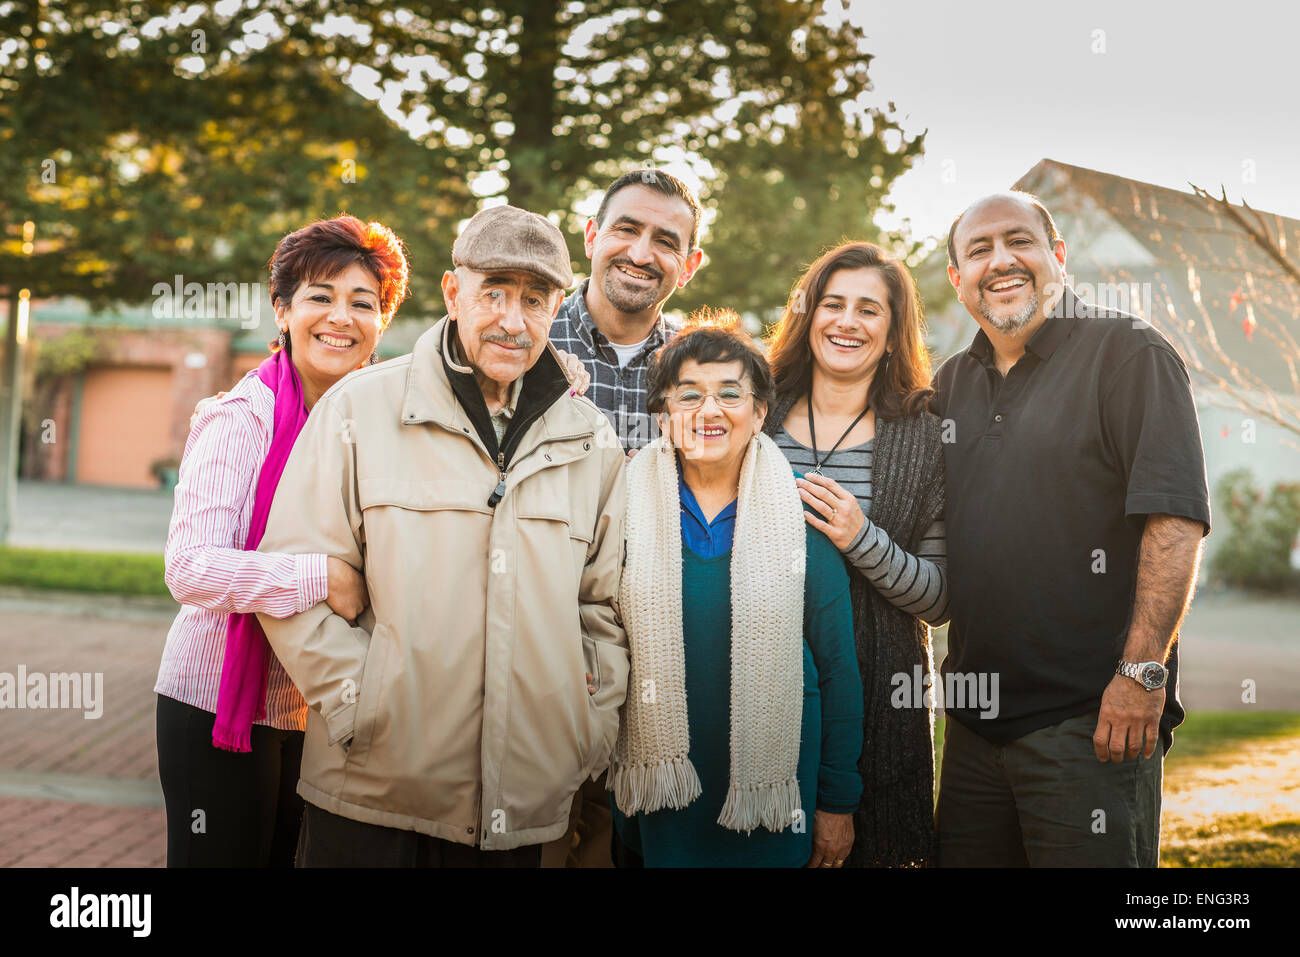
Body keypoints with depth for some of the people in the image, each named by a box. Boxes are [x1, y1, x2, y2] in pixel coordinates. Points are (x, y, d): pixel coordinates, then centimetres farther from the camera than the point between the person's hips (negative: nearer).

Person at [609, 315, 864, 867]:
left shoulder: (803, 521, -3)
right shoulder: (626, 509, -1)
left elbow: (837, 670, 0)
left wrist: (838, 802, 0)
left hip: (774, 794, 0)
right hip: (656, 790, 1)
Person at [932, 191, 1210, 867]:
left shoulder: (1128, 354, -6)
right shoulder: (952, 384, 14)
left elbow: (1177, 520, -14)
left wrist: (1143, 669, -19)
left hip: (1091, 719, -6)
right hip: (974, 718, 7)